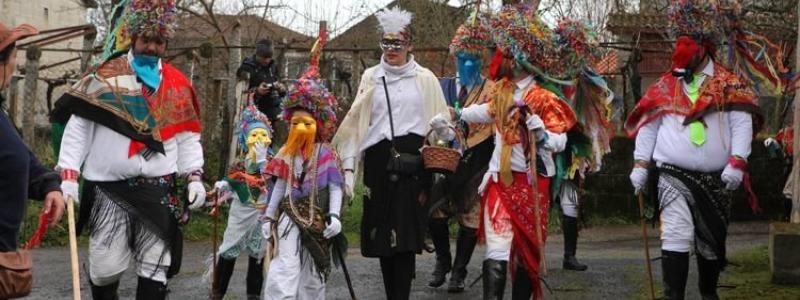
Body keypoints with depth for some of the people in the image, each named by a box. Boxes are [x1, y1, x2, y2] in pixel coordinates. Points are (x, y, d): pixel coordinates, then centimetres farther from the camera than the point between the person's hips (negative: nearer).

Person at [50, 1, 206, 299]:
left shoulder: (177, 84, 11)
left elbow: (188, 137, 14)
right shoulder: (105, 77, 1)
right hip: (109, 188, -2)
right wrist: (68, 175, -10)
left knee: (155, 268, 3)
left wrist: (194, 177, 2)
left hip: (159, 190, 3)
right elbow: (77, 128, -1)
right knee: (105, 266, -3)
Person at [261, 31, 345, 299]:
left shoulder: (326, 155, -5)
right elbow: (280, 186, 12)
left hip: (317, 219, -1)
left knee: (313, 272, 10)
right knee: (286, 267, -13)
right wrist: (268, 216, 12)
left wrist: (334, 216, -18)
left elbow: (335, 188, -7)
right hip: (290, 216, 1)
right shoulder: (287, 154, 5)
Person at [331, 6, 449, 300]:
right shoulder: (371, 77, 11)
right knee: (381, 234, 2)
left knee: (405, 235, -10)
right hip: (378, 161, 2)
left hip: (412, 162, -2)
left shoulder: (425, 78, 7)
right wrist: (348, 165, 0)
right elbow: (356, 122, 7)